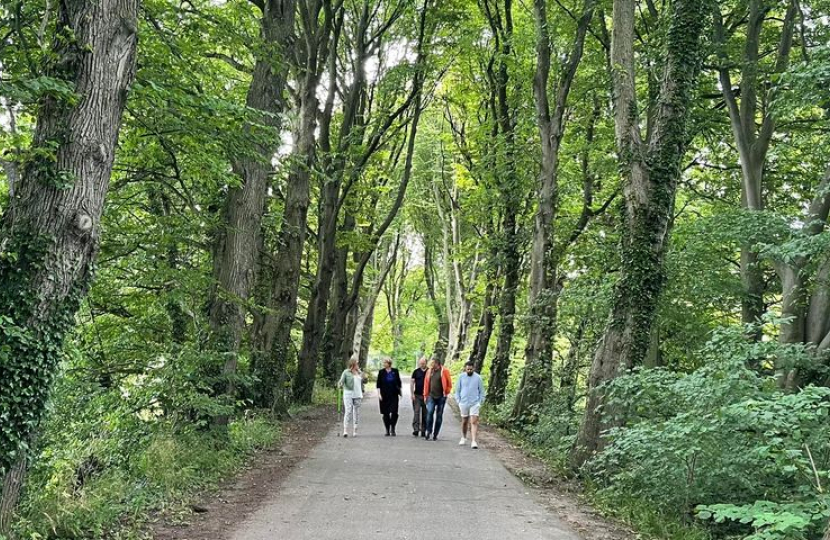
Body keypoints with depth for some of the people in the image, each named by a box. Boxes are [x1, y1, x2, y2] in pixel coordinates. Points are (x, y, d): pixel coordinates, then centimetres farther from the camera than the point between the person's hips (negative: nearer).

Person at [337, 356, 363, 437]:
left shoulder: (359, 373, 13)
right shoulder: (346, 372, -2)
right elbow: (341, 381, -7)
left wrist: (362, 392, 17)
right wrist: (340, 385, -26)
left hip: (357, 395, 5)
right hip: (348, 394, -5)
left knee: (356, 413, 5)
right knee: (348, 412, -10)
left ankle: (355, 431, 11)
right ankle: (345, 430, -8)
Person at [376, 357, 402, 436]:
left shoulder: (395, 371, 3)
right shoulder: (381, 372, 2)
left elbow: (399, 383, 11)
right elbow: (378, 384, 2)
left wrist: (399, 392, 10)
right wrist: (379, 394, -6)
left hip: (394, 395, 0)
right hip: (384, 396, 0)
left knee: (394, 412, -9)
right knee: (386, 413, 2)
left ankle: (392, 429, 7)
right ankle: (387, 430, 12)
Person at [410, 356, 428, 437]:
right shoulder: (416, 371, 4)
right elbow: (412, 383, 5)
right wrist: (412, 394, -4)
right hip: (417, 395, -1)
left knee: (425, 414, 6)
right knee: (416, 412, -9)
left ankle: (423, 431, 14)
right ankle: (416, 429, -13)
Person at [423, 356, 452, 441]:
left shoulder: (444, 371, -5)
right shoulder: (429, 371, 6)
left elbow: (449, 384, 2)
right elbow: (426, 383, 12)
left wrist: (446, 393, 1)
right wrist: (425, 395, 10)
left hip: (441, 397, -2)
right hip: (431, 396, 2)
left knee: (439, 415, 4)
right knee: (430, 412, -14)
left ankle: (435, 434, 12)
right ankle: (429, 431, -4)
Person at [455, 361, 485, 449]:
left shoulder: (478, 378, 0)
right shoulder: (461, 377, 2)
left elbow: (481, 391, 5)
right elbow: (457, 390, 9)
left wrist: (481, 402, -1)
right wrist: (458, 401, 2)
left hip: (474, 403, -2)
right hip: (463, 403, 2)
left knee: (474, 422, -10)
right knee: (464, 421, 13)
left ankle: (474, 441, -14)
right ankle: (463, 438, 30)